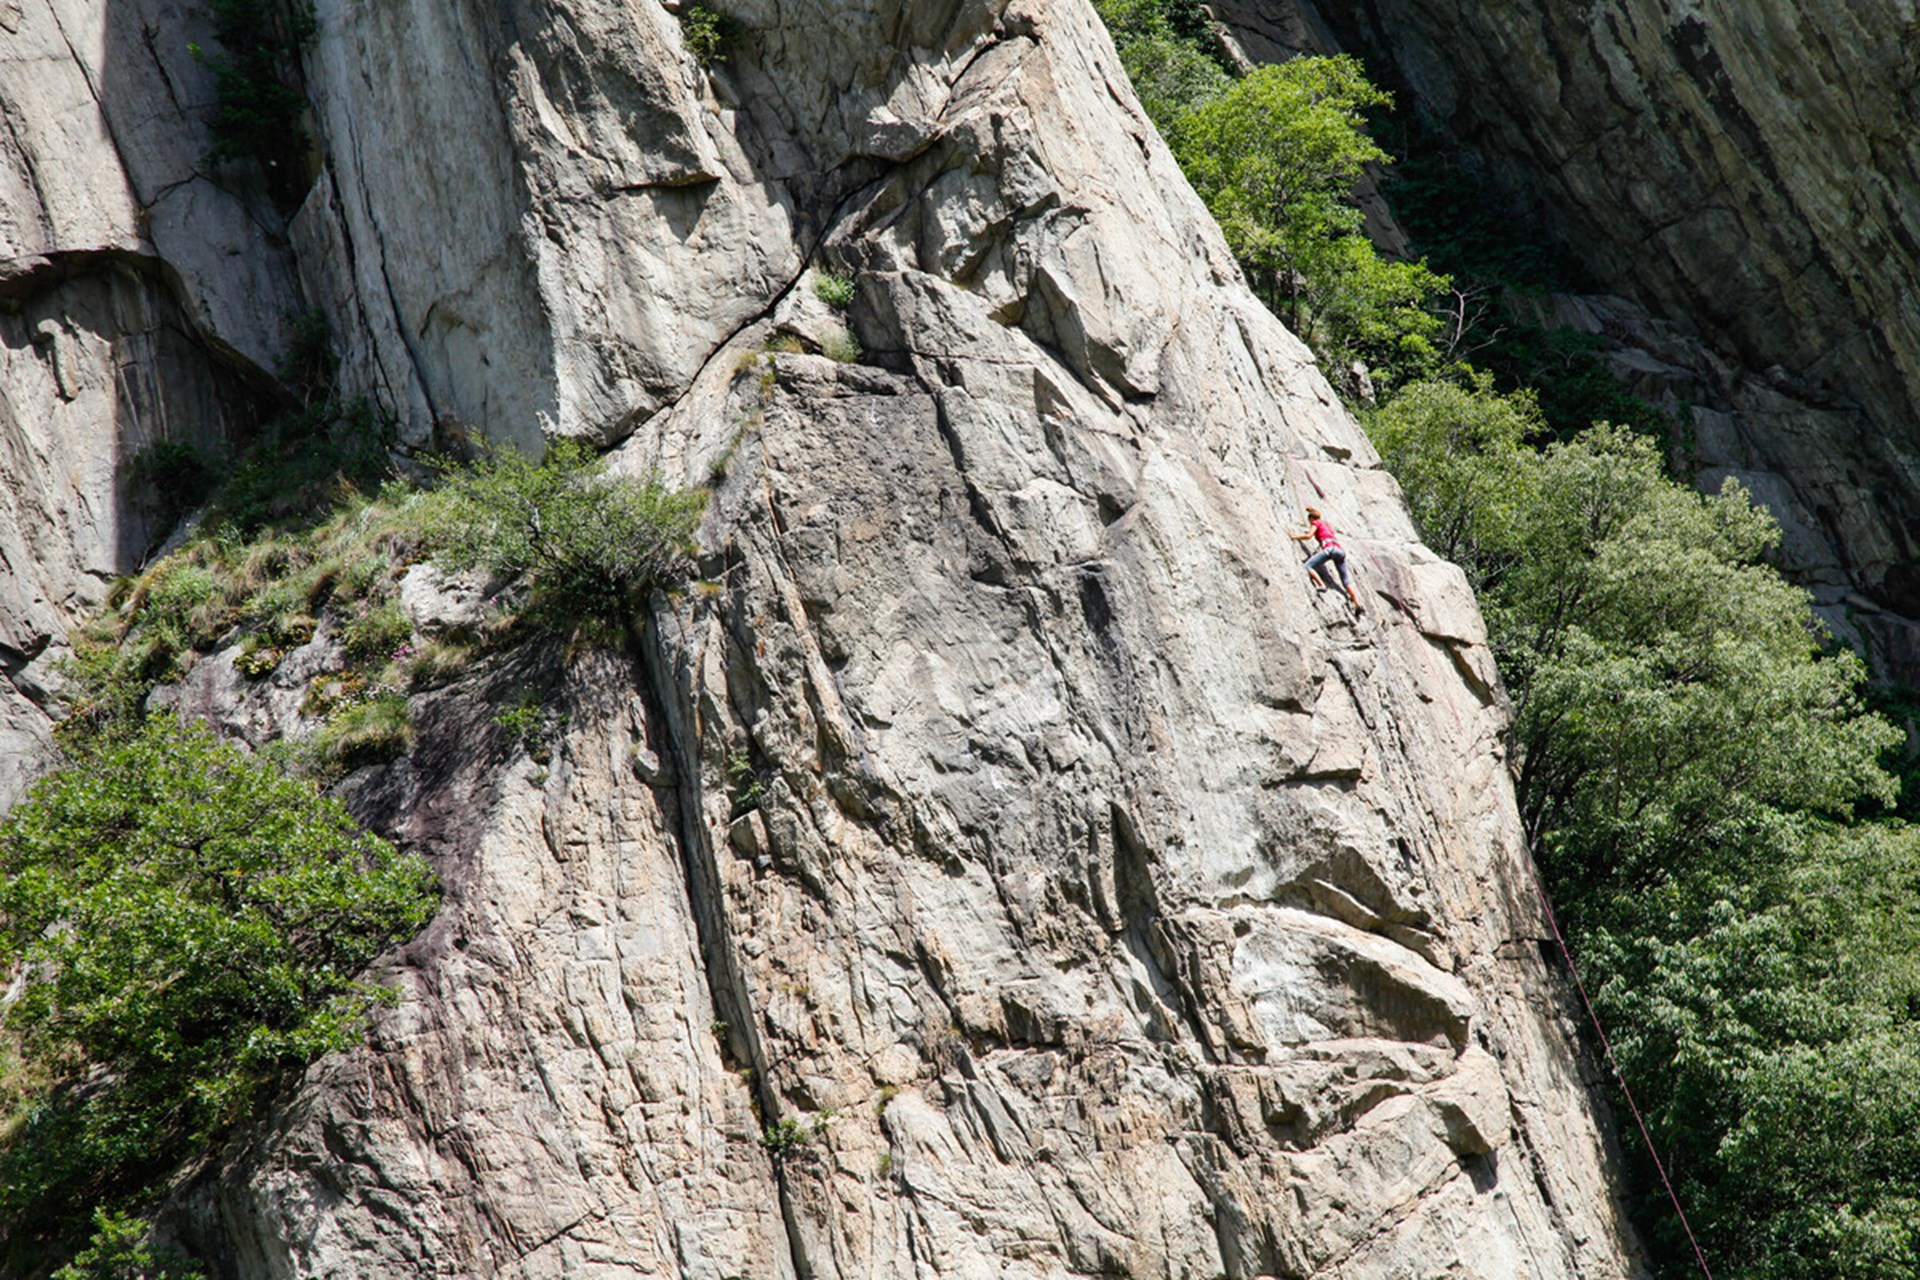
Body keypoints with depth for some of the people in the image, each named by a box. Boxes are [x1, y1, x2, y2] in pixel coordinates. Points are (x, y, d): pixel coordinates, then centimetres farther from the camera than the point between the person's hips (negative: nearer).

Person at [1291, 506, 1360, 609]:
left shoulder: (1316, 523, 15)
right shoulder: (1328, 525, 36)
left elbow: (1309, 535, 2)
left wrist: (1296, 536, 13)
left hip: (1329, 548, -7)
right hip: (1340, 549, 7)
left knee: (1308, 565, -8)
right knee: (1345, 579, 3)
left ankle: (1320, 585, -28)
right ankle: (1357, 602, -13)